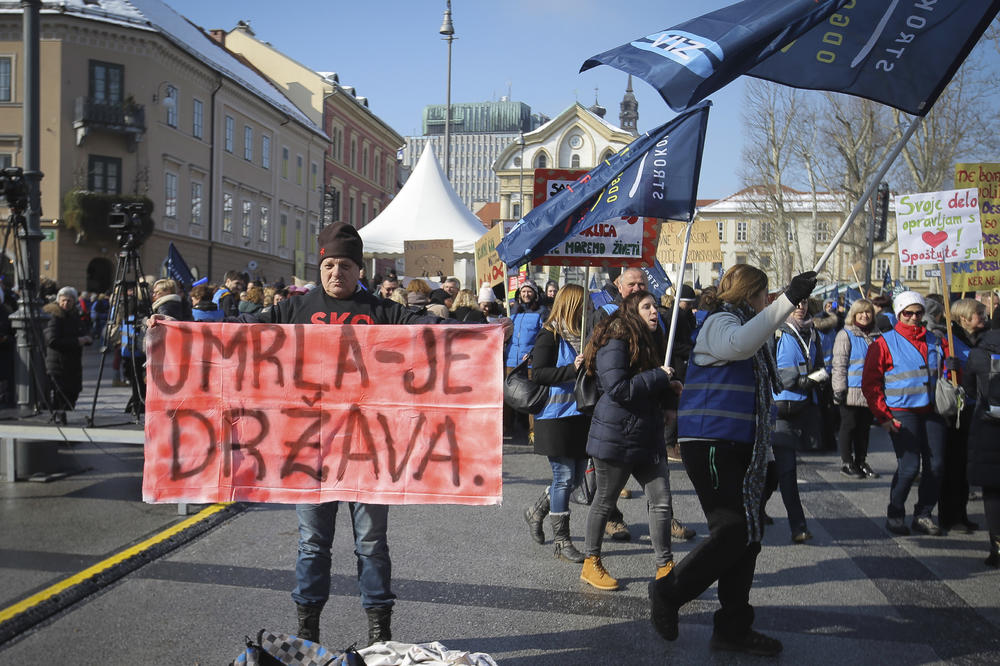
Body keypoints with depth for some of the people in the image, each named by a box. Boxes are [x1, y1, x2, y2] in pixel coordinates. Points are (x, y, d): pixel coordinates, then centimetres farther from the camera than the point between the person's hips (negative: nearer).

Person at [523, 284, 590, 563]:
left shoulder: (583, 334, 11)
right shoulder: (550, 335, -9)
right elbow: (538, 374, -18)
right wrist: (573, 370, -25)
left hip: (580, 414, 7)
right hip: (557, 415, -7)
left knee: (577, 474, 12)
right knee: (564, 476, -4)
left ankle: (537, 512, 34)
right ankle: (561, 541, 7)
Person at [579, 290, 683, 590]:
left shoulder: (652, 342, 15)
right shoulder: (616, 342, -14)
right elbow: (617, 389, -24)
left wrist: (670, 389, 6)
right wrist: (659, 377, -19)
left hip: (648, 438, 8)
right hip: (616, 438, -8)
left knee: (662, 503, 3)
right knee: (605, 502, 6)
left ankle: (665, 567, 12)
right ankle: (590, 563, 22)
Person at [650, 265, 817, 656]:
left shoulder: (742, 322, 23)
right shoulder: (720, 321, -8)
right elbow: (738, 343, -33)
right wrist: (787, 300, -36)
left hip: (736, 447, 10)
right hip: (711, 444, -10)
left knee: (748, 532, 8)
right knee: (734, 531, -14)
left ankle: (733, 627, 16)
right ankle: (669, 592, 4)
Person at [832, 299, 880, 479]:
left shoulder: (875, 336, 12)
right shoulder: (845, 335, -5)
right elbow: (839, 364, -9)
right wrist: (840, 388, -14)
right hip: (851, 391, -5)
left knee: (864, 427, 11)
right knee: (849, 426, 1)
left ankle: (861, 461, 21)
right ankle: (846, 462, 10)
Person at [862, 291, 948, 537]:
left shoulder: (933, 340, 13)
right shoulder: (885, 343, -1)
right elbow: (870, 383, -4)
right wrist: (883, 415, -10)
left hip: (931, 411, 5)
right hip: (902, 412, -5)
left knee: (936, 465, 2)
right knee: (909, 467, -10)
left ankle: (923, 515, 17)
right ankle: (894, 515, 9)